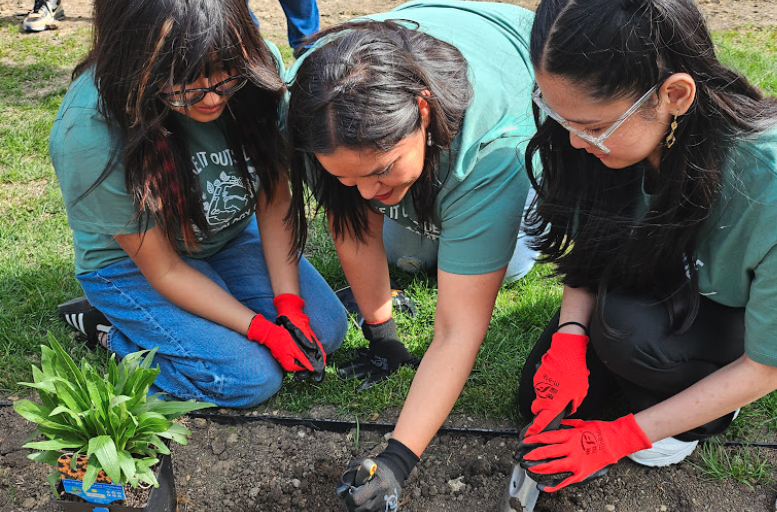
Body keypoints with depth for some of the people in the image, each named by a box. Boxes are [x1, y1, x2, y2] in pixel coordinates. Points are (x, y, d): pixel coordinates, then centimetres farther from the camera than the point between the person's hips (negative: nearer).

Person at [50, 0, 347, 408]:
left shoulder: (256, 67, -24)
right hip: (133, 260, -4)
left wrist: (289, 306, -18)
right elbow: (163, 269, -23)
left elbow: (274, 204, -13)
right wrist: (262, 329, -24)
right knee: (250, 378, -17)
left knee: (325, 330, -4)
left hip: (232, 234, 5)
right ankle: (114, 332, 5)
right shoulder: (89, 134, -35)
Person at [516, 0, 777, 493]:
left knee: (628, 329, -33)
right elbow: (587, 247, -6)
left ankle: (712, 407, -1)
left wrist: (621, 437, -22)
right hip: (662, 286, 4)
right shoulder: (617, 129, -25)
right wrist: (570, 335, -24)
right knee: (543, 399, -4)